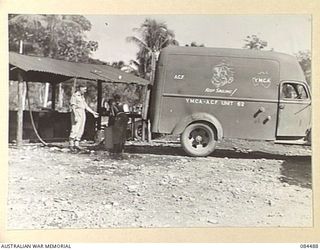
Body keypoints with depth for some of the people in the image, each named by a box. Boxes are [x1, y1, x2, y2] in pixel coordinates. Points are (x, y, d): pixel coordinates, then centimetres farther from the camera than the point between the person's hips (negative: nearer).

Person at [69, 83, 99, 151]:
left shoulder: (82, 96, 18)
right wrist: (75, 116, -21)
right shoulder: (74, 95, -5)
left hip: (82, 114, 8)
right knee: (75, 129, -11)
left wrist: (93, 112, 18)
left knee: (81, 130, 3)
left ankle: (76, 144, 6)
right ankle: (71, 144, -6)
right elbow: (73, 106, -12)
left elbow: (86, 106, 21)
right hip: (76, 113, -8)